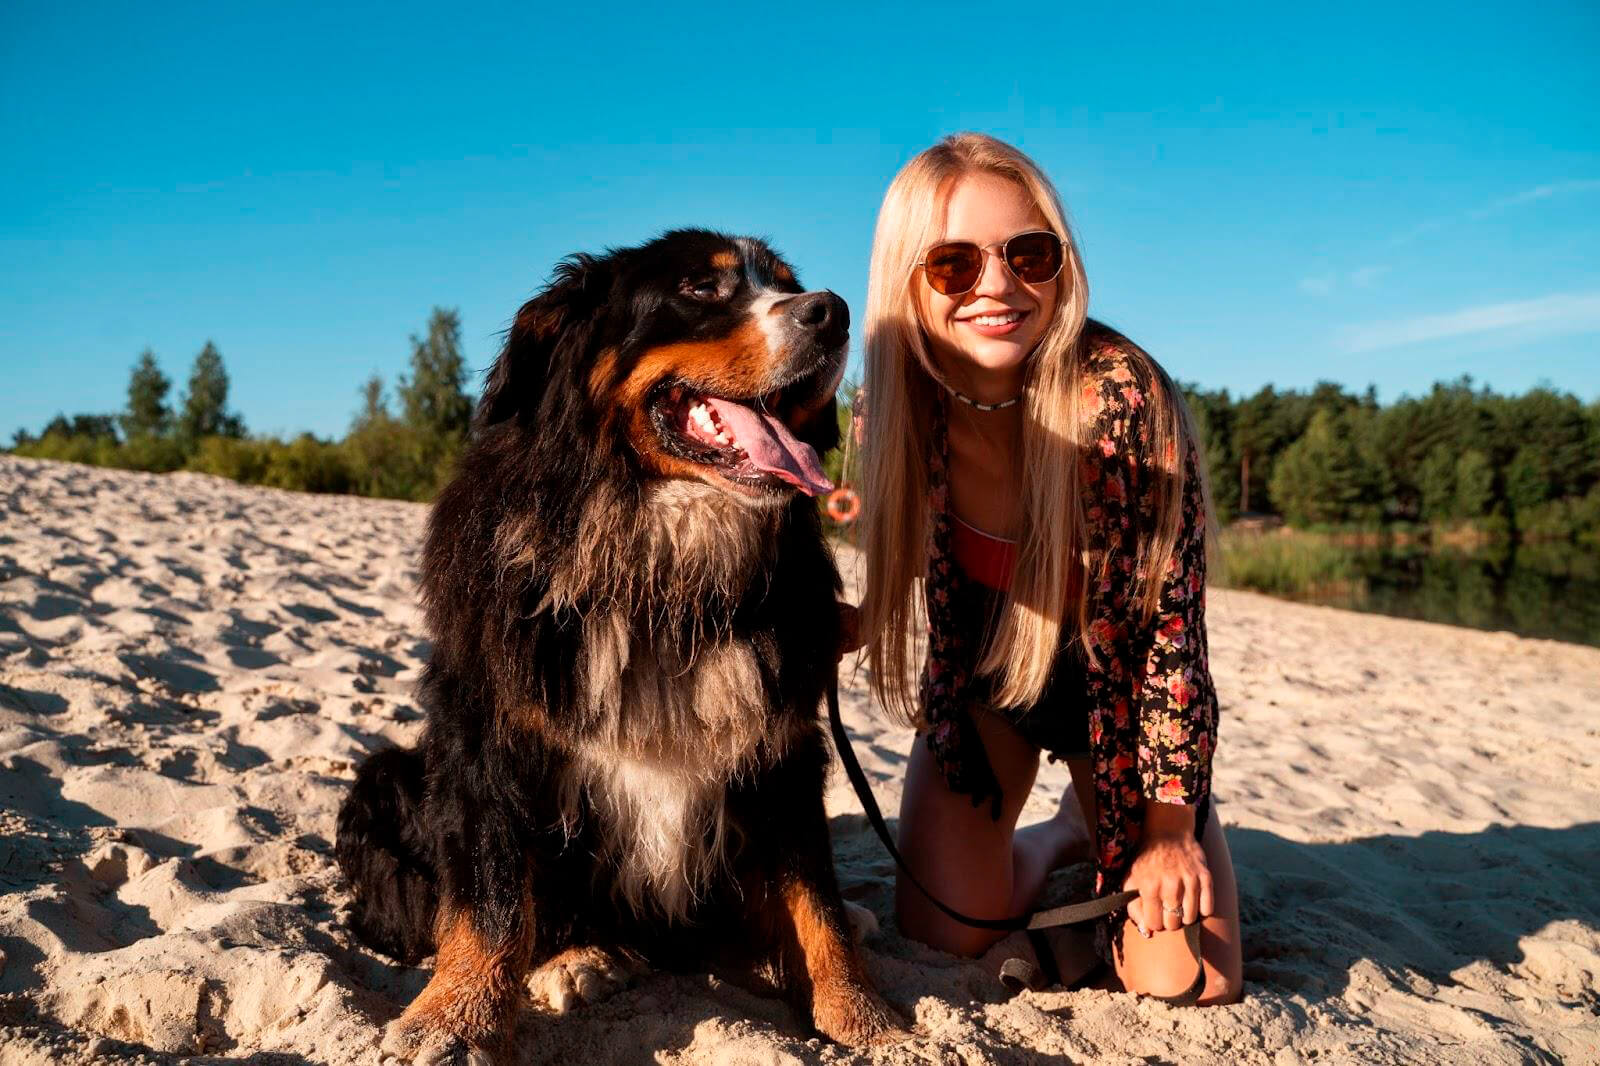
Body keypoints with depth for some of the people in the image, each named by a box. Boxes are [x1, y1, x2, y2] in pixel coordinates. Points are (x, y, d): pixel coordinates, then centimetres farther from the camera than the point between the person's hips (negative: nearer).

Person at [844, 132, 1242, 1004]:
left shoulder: (1120, 393, -29)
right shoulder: (903, 406, -18)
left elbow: (1173, 617, -20)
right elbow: (901, 602, -4)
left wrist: (1170, 826, -16)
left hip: (1114, 685, -2)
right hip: (981, 680, 3)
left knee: (1189, 985, -7)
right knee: (942, 933, -3)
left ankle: (1110, 835, 26)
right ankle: (1061, 838, 29)